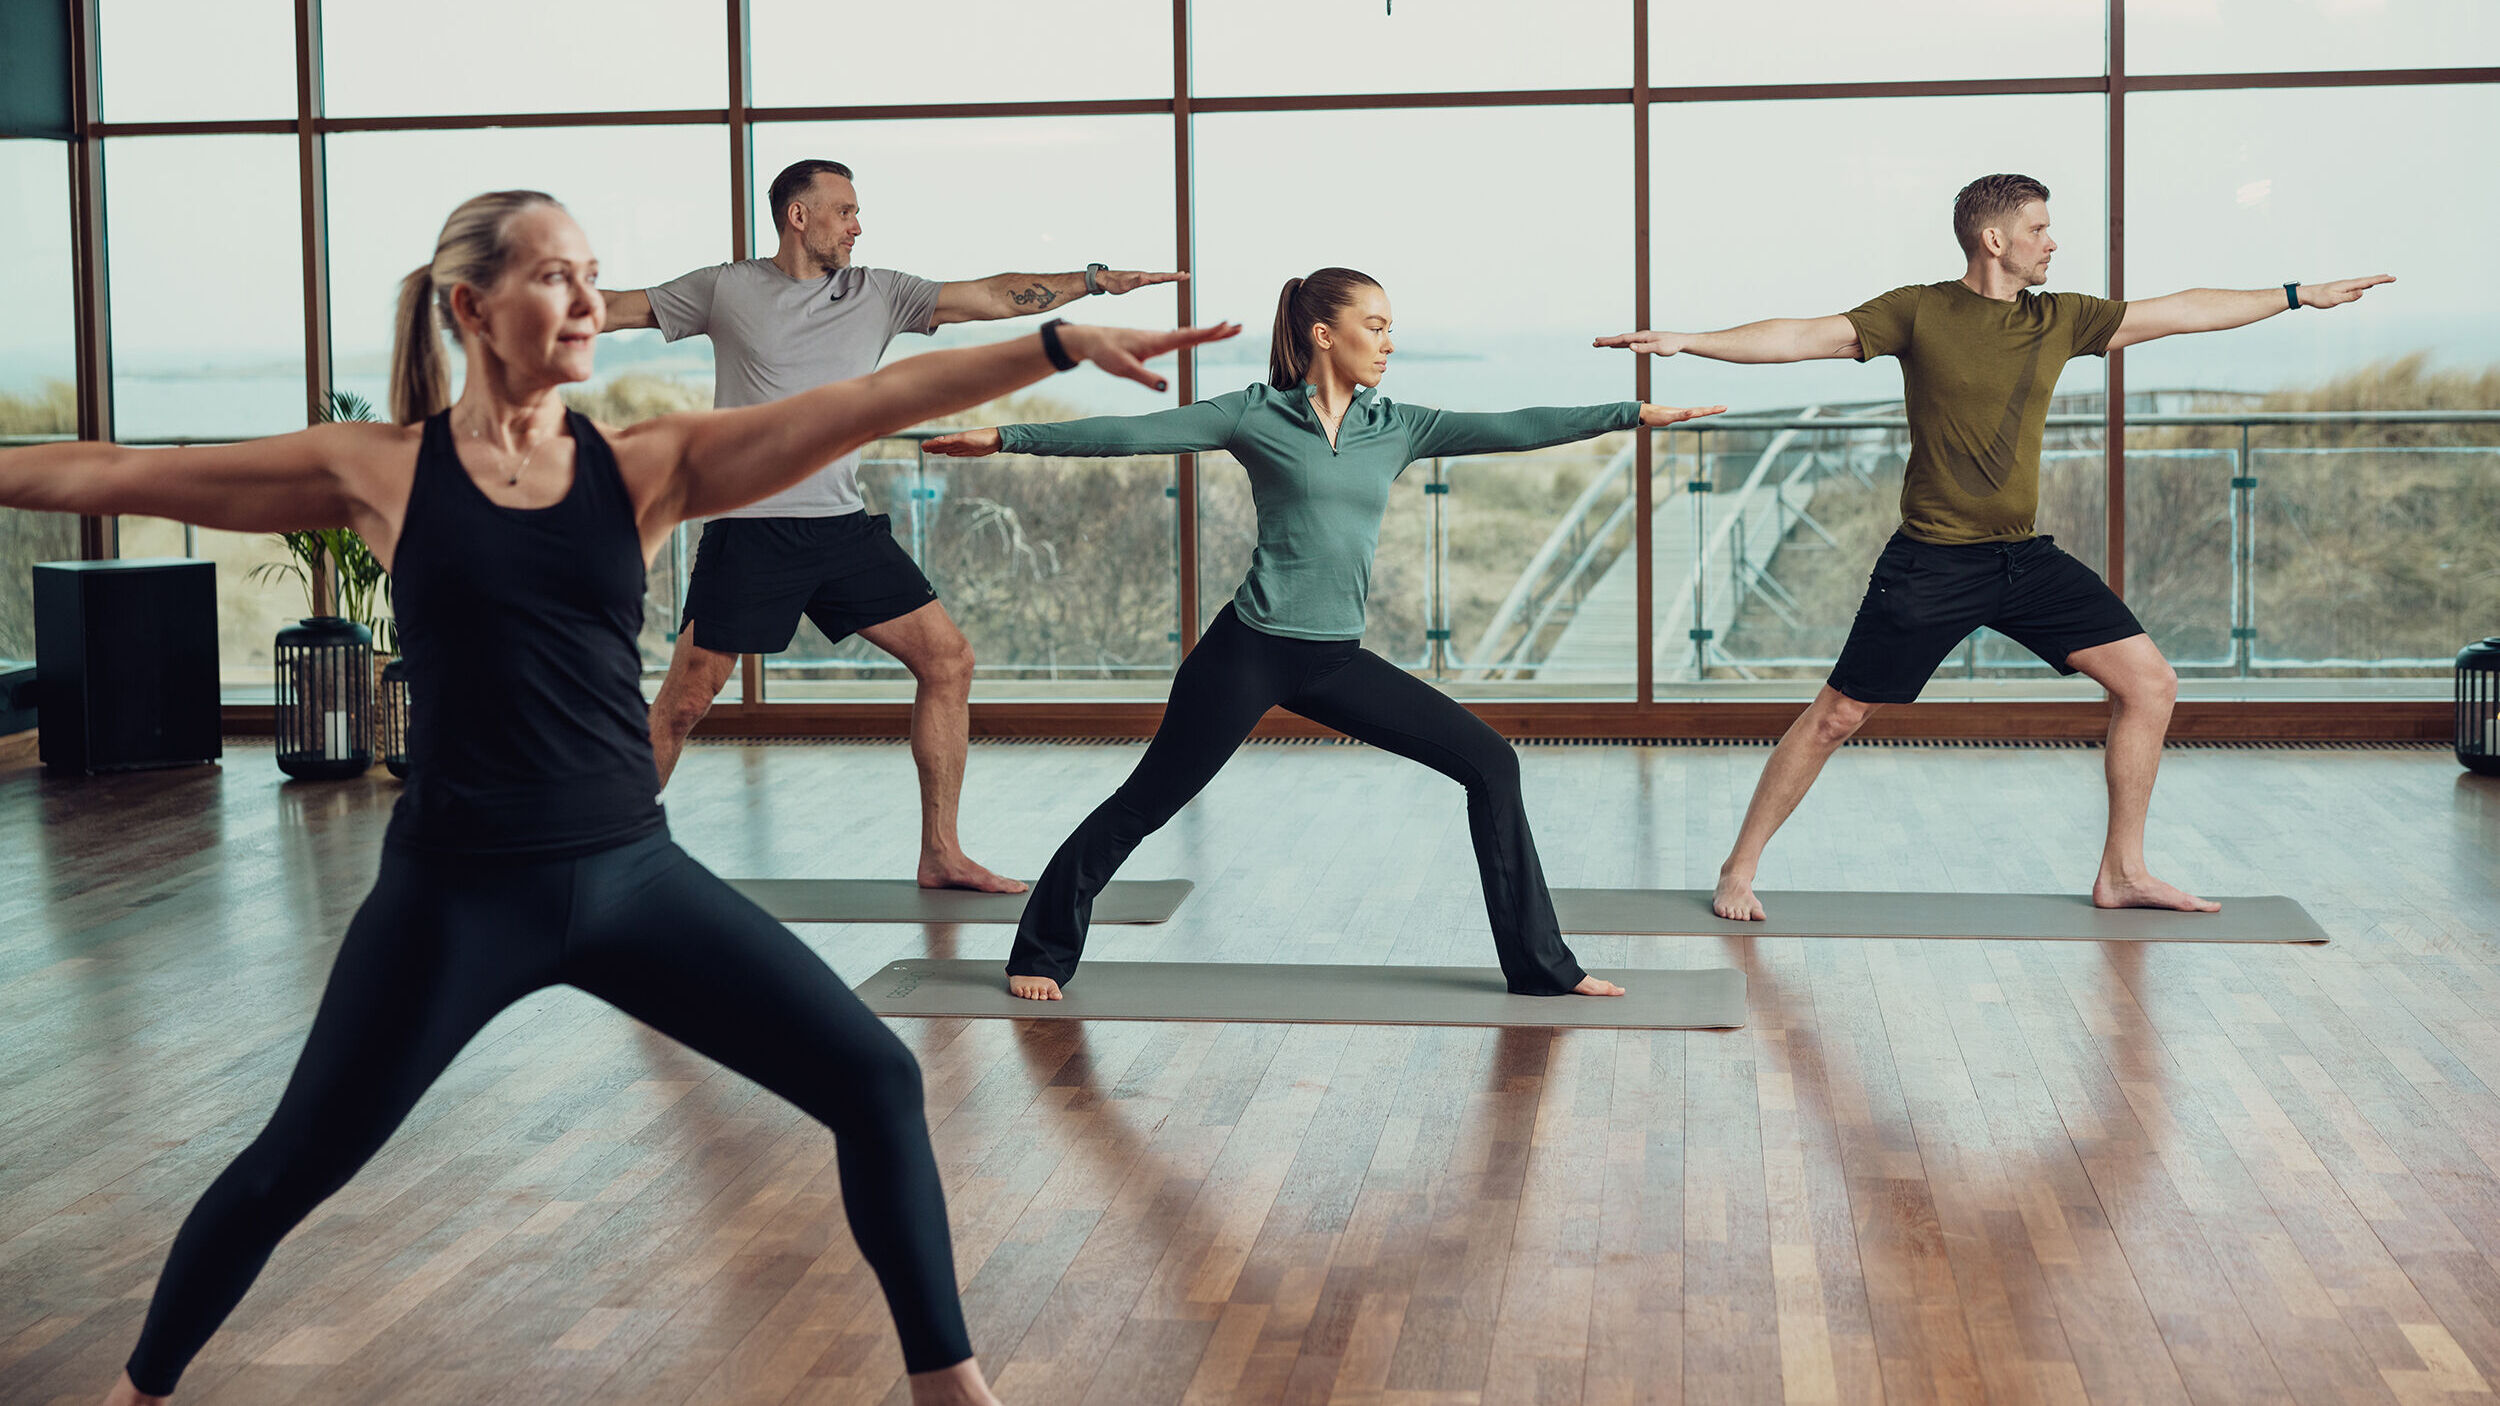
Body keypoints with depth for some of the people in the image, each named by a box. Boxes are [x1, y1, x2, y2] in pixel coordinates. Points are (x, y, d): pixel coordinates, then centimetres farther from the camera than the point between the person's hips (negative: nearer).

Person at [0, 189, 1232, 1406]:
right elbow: (113, 475, 1)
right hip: (452, 894, -2)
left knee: (876, 1082, -4)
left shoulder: (645, 466, 0)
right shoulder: (378, 472, -3)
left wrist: (1061, 344, -16)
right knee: (290, 1170, 9)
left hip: (632, 876, 2)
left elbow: (870, 402, -8)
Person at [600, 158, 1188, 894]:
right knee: (682, 704, -5)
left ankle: (940, 854, 8)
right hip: (749, 530, -4)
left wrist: (1099, 279, 2)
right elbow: (615, 309, 7)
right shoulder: (725, 290, 1)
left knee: (947, 659, -1)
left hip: (844, 525, 4)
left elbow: (991, 297, 7)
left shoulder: (877, 293, 8)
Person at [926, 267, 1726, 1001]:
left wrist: (1632, 415, -2)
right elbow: (1133, 434, -9)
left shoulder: (1397, 428, 8)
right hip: (1250, 649, -5)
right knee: (1148, 802, 0)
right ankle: (1043, 952, 19)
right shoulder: (1257, 416, -4)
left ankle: (1540, 966, 7)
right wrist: (1008, 439, -15)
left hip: (1337, 662, 5)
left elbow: (1511, 429, 3)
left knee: (1490, 763, -1)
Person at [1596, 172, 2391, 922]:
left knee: (2150, 685, 0)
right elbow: (1806, 336, -12)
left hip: (2026, 559, 5)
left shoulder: (2059, 321, 8)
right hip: (1932, 564, -5)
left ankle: (2122, 873, 12)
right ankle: (1739, 869, 12)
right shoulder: (1918, 313, -5)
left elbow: (2182, 312, 15)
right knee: (1837, 717, -3)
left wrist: (2297, 295, 18)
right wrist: (1686, 341, -23)